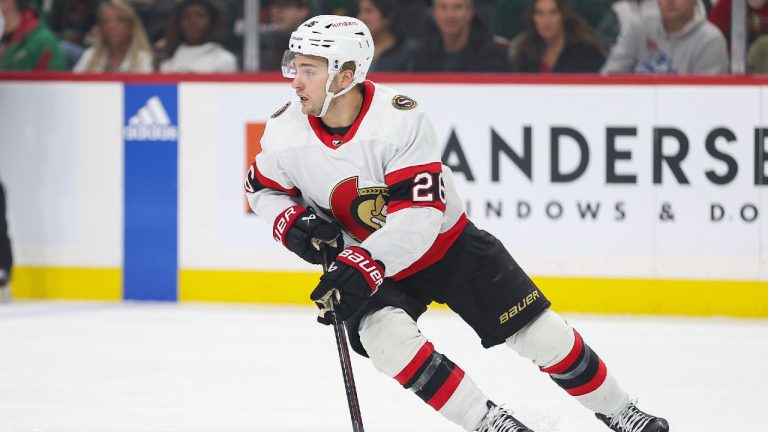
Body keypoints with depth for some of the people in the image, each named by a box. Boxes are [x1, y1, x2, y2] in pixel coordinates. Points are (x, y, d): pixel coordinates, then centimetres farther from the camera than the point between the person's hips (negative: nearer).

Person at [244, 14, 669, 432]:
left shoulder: (400, 118, -29)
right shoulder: (285, 132, -17)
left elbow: (420, 217, -33)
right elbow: (263, 189, 4)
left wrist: (362, 267, -45)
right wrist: (294, 225, -18)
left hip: (449, 245, -2)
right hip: (364, 264, 2)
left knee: (540, 334, -2)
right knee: (385, 335, -29)